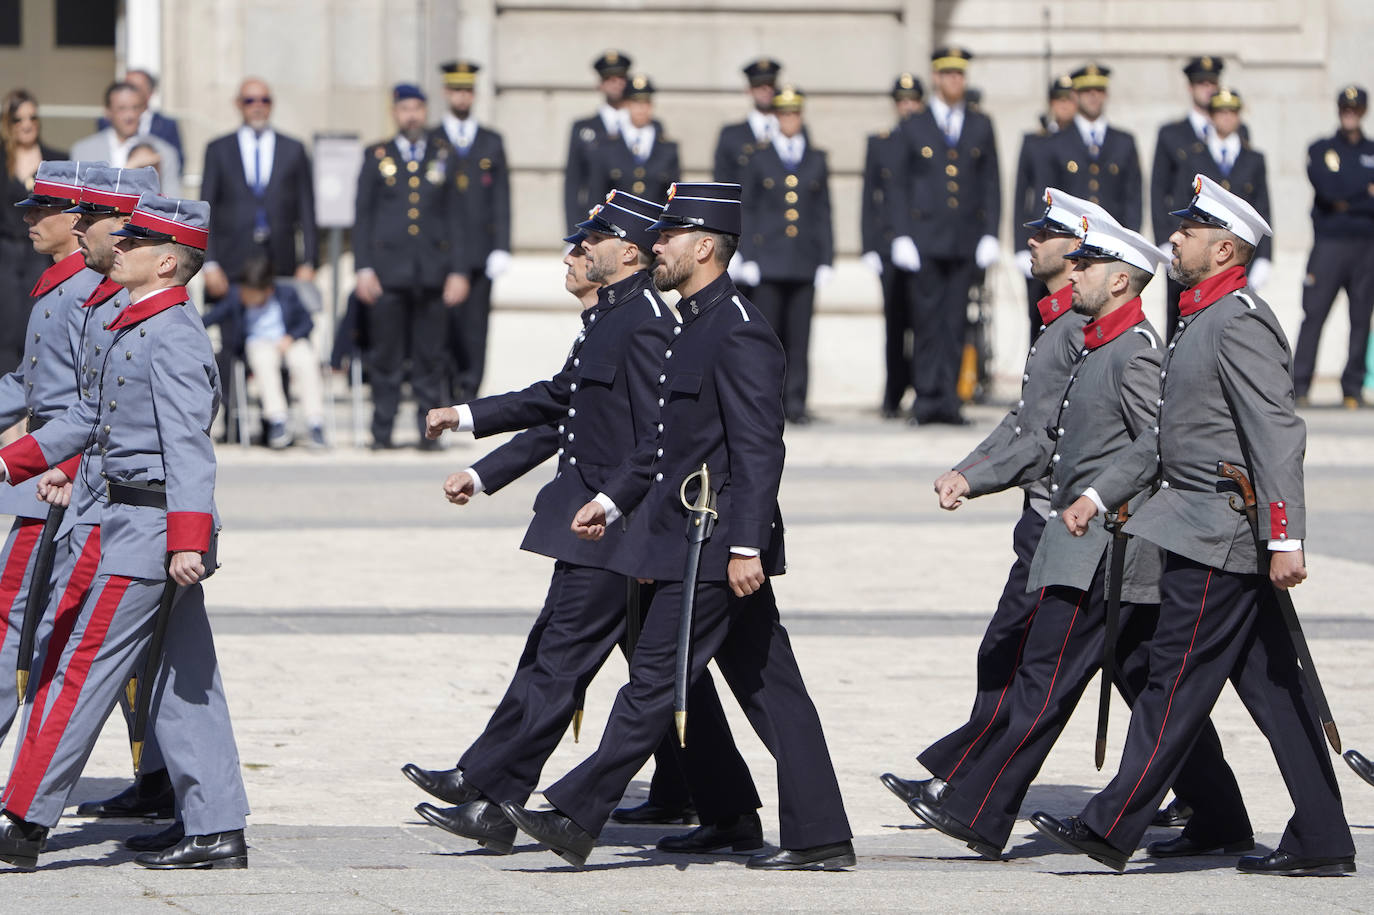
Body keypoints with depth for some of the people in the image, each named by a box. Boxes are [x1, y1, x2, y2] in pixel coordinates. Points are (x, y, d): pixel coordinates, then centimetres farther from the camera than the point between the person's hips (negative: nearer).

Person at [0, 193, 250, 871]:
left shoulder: (172, 336, -16)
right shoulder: (136, 328, 15)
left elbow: (189, 444, -23)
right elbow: (95, 417, 24)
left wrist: (187, 539, -29)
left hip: (147, 529, -10)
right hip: (138, 521, 10)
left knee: (84, 671, -5)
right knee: (181, 684, 9)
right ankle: (217, 833, 10)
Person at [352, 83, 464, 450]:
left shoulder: (444, 155, 10)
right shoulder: (376, 156, 9)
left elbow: (456, 216, 8)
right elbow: (363, 217, 8)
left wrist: (458, 271, 0)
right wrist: (364, 269, -1)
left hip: (432, 271, 0)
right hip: (389, 271, 0)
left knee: (430, 358, 1)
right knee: (385, 357, 0)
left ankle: (428, 430, 5)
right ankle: (382, 431, 5)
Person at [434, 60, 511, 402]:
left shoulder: (491, 143, 12)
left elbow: (501, 199, 9)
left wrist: (501, 248, 0)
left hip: (479, 253, 1)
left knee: (475, 327, -2)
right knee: (445, 325, -7)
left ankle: (469, 391, 2)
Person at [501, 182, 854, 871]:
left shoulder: (740, 335, -16)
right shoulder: (695, 324, 16)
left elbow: (759, 450, -21)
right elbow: (668, 435, 25)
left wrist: (746, 546, -25)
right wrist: (612, 499, 21)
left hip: (713, 546, -10)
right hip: (689, 537, 10)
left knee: (655, 680, -5)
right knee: (768, 687, 9)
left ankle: (577, 819, -2)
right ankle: (820, 838, 9)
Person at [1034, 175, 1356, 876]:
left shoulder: (1240, 323, -15)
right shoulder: (1200, 321, 18)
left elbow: (1278, 435, -22)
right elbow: (1166, 436, 25)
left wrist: (1284, 539, -27)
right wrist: (1099, 495, 20)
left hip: (1219, 540, -10)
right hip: (1211, 534, 10)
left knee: (1176, 681, -5)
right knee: (1272, 687, 9)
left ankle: (1111, 829, -1)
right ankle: (1321, 841, 10)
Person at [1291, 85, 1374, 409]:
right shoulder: (1320, 150, 11)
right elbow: (1327, 188, -7)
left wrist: (1345, 201, -7)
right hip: (1328, 245, -1)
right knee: (1313, 315, -7)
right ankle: (1299, 387, -6)